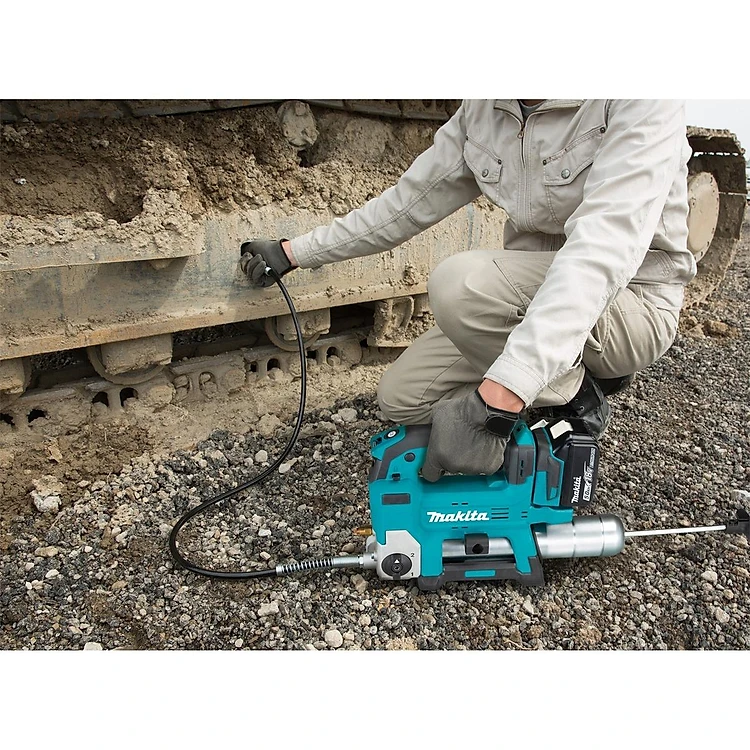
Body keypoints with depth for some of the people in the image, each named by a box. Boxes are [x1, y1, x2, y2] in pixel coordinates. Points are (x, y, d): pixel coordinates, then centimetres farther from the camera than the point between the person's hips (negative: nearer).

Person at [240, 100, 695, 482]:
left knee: (461, 283, -33)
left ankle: (576, 396, -7)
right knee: (401, 398, -2)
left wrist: (496, 400, -43)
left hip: (632, 305, -7)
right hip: (530, 303, 7)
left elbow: (606, 246, -35)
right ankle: (580, 371, 10)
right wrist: (293, 253, 8)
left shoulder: (638, 104, -22)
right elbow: (411, 201, 7)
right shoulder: (484, 109, -1)